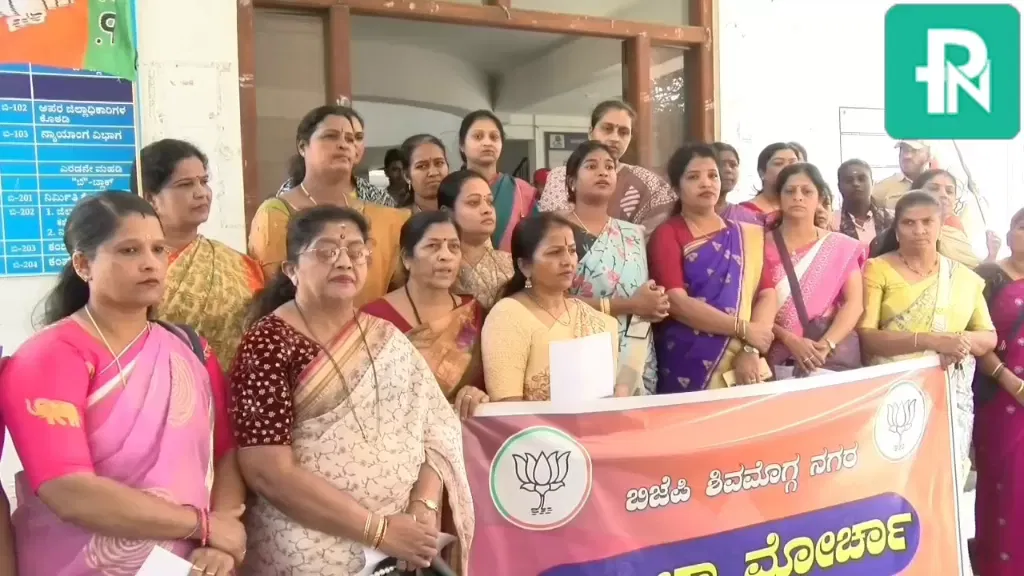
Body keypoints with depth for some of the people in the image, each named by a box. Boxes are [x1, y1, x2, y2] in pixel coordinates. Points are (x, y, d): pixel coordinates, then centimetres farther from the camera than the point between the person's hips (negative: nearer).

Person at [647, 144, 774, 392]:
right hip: (689, 368, -3)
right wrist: (744, 329, -14)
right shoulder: (667, 235, -2)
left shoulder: (749, 235, 11)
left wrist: (750, 349, -13)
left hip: (742, 364, 4)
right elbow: (676, 302, -14)